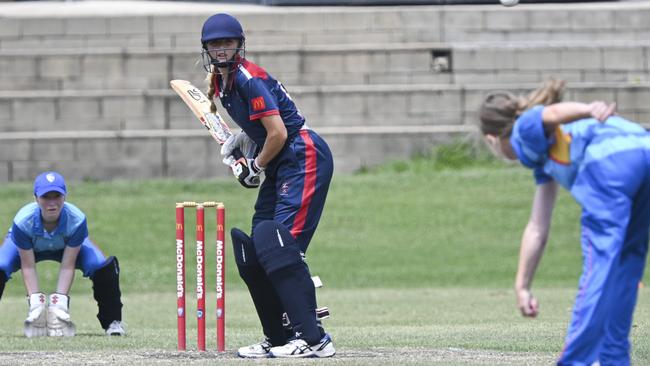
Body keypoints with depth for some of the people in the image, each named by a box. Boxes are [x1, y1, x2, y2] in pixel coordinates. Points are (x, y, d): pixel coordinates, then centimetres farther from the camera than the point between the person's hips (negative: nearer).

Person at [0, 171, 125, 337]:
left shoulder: (77, 221, -36)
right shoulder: (22, 222, -39)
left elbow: (67, 266, -30)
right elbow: (28, 267, -30)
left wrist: (61, 300, -37)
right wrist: (34, 300, -38)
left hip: (67, 247, 1)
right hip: (28, 248, -1)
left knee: (103, 266, -22)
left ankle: (112, 322, -5)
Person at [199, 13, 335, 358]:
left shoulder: (249, 78, -16)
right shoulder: (221, 82, 13)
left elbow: (278, 133, -20)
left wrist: (256, 165, -6)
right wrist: (241, 140, 9)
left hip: (305, 157, -10)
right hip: (279, 167, 10)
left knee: (279, 246, -20)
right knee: (253, 251, 8)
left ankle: (313, 339, -24)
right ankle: (278, 338, 15)